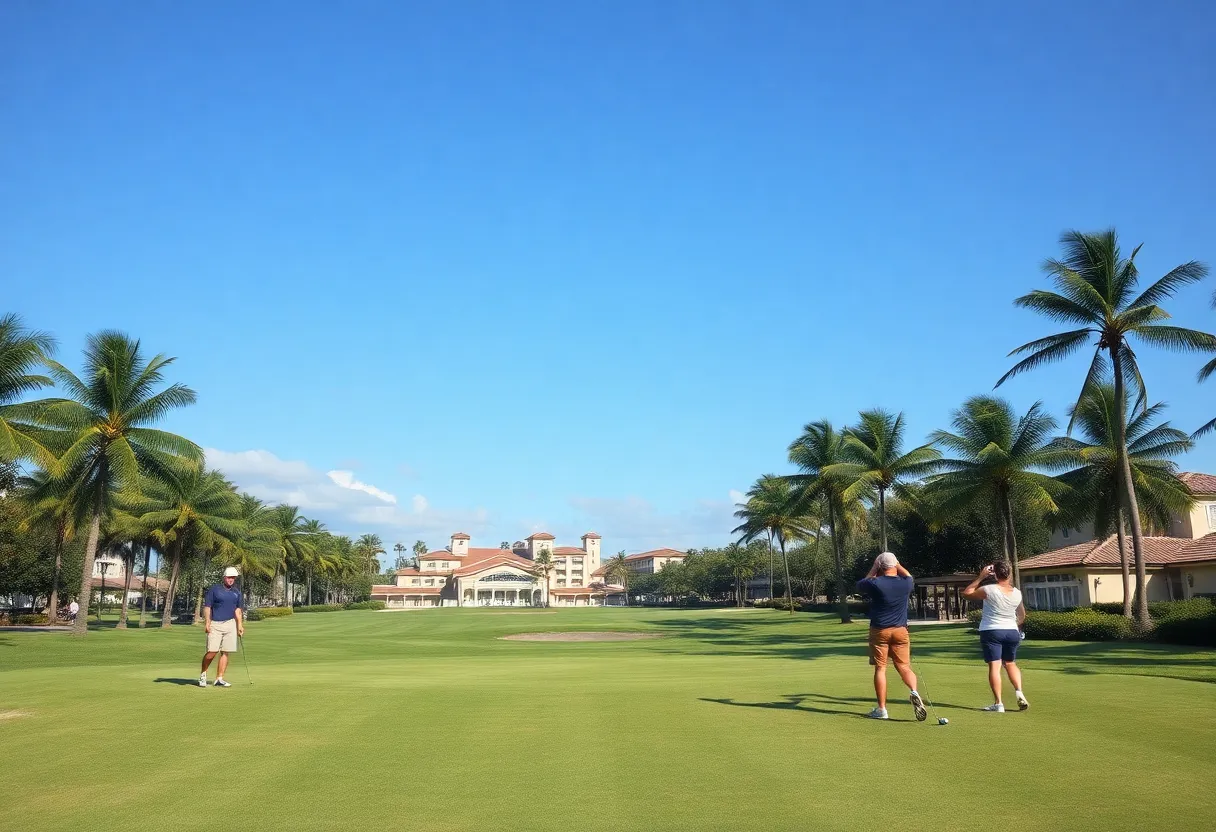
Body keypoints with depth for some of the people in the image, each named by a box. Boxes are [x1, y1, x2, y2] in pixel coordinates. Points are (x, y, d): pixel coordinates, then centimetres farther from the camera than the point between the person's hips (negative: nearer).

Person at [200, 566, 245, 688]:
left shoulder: (236, 592, 12)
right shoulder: (214, 589, -2)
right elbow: (207, 607, -4)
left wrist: (240, 625, 7)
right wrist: (207, 623, -13)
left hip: (230, 624, 4)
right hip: (215, 624, -4)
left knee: (225, 652, 1)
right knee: (212, 651, -11)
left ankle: (219, 679, 6)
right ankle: (203, 674, 12)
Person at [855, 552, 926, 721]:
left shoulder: (875, 584, -13)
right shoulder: (905, 583, -2)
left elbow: (859, 585, 10)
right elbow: (909, 576, 25)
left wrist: (873, 570, 12)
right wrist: (897, 565, 25)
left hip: (879, 631, -3)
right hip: (900, 631, 3)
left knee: (880, 668, 4)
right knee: (904, 667, 8)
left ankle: (881, 709, 6)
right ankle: (914, 692, -20)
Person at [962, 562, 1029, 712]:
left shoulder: (989, 590, -14)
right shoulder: (1017, 593, 1)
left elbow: (966, 593, -1)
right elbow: (1022, 615, 16)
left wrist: (980, 577, -1)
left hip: (991, 632, -4)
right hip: (1012, 631, 4)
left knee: (994, 666, -5)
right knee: (1010, 663, 22)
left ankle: (998, 703, -8)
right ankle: (1019, 692, 3)